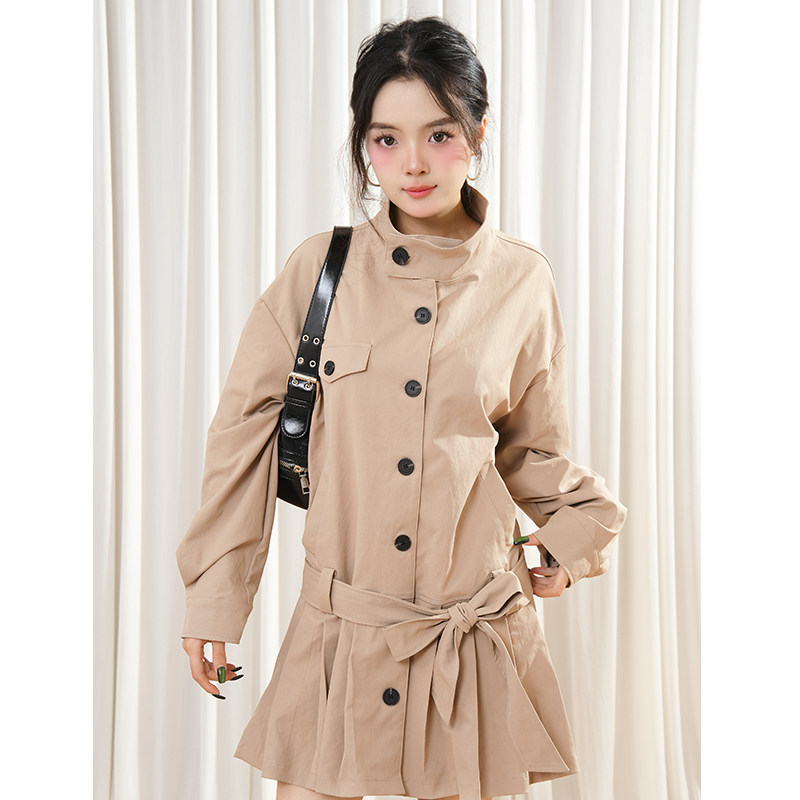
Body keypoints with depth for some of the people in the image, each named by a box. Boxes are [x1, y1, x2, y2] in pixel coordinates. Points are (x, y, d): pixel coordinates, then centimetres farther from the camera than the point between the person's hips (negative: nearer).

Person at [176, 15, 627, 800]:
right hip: (341, 641, 0)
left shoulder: (522, 281, -1)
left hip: (476, 641, 1)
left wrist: (576, 531, -2)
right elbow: (245, 430, 2)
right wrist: (213, 599, 1)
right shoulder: (320, 269, -3)